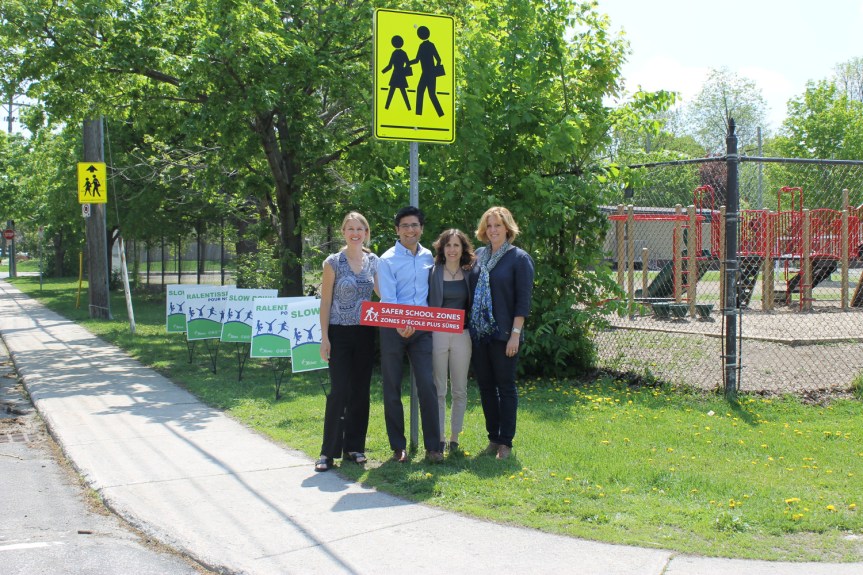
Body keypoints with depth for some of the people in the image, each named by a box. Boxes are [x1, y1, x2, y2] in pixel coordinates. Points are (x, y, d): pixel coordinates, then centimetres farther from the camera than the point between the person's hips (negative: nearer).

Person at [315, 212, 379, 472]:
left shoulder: (373, 261, 6)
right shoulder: (333, 262, -4)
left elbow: (383, 292, 13)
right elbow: (325, 302, -4)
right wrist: (324, 338, -8)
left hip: (365, 333, 4)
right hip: (340, 333, -4)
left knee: (360, 391, 7)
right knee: (339, 391, -7)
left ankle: (354, 446, 18)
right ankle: (329, 451, 0)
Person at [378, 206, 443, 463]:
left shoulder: (429, 257, 10)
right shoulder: (387, 260, -4)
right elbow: (387, 299, -14)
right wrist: (400, 324, -28)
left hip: (422, 329, 3)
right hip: (393, 329, -3)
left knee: (428, 386, -5)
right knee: (392, 390, 4)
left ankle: (433, 447, 2)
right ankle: (398, 447, 13)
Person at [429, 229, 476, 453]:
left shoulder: (470, 274, 6)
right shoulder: (433, 272, 0)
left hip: (462, 335, 2)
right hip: (437, 334, -2)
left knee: (460, 390, 6)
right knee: (438, 389, 1)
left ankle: (454, 438, 16)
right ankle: (439, 438, 8)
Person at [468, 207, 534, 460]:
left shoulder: (519, 258, -5)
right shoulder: (479, 255, 10)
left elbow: (523, 299, -8)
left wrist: (516, 333, -14)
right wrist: (469, 325, 8)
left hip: (504, 333, -5)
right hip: (479, 333, 5)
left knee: (506, 387, 2)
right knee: (485, 386, 10)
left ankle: (506, 442, 9)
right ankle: (493, 438, 21)